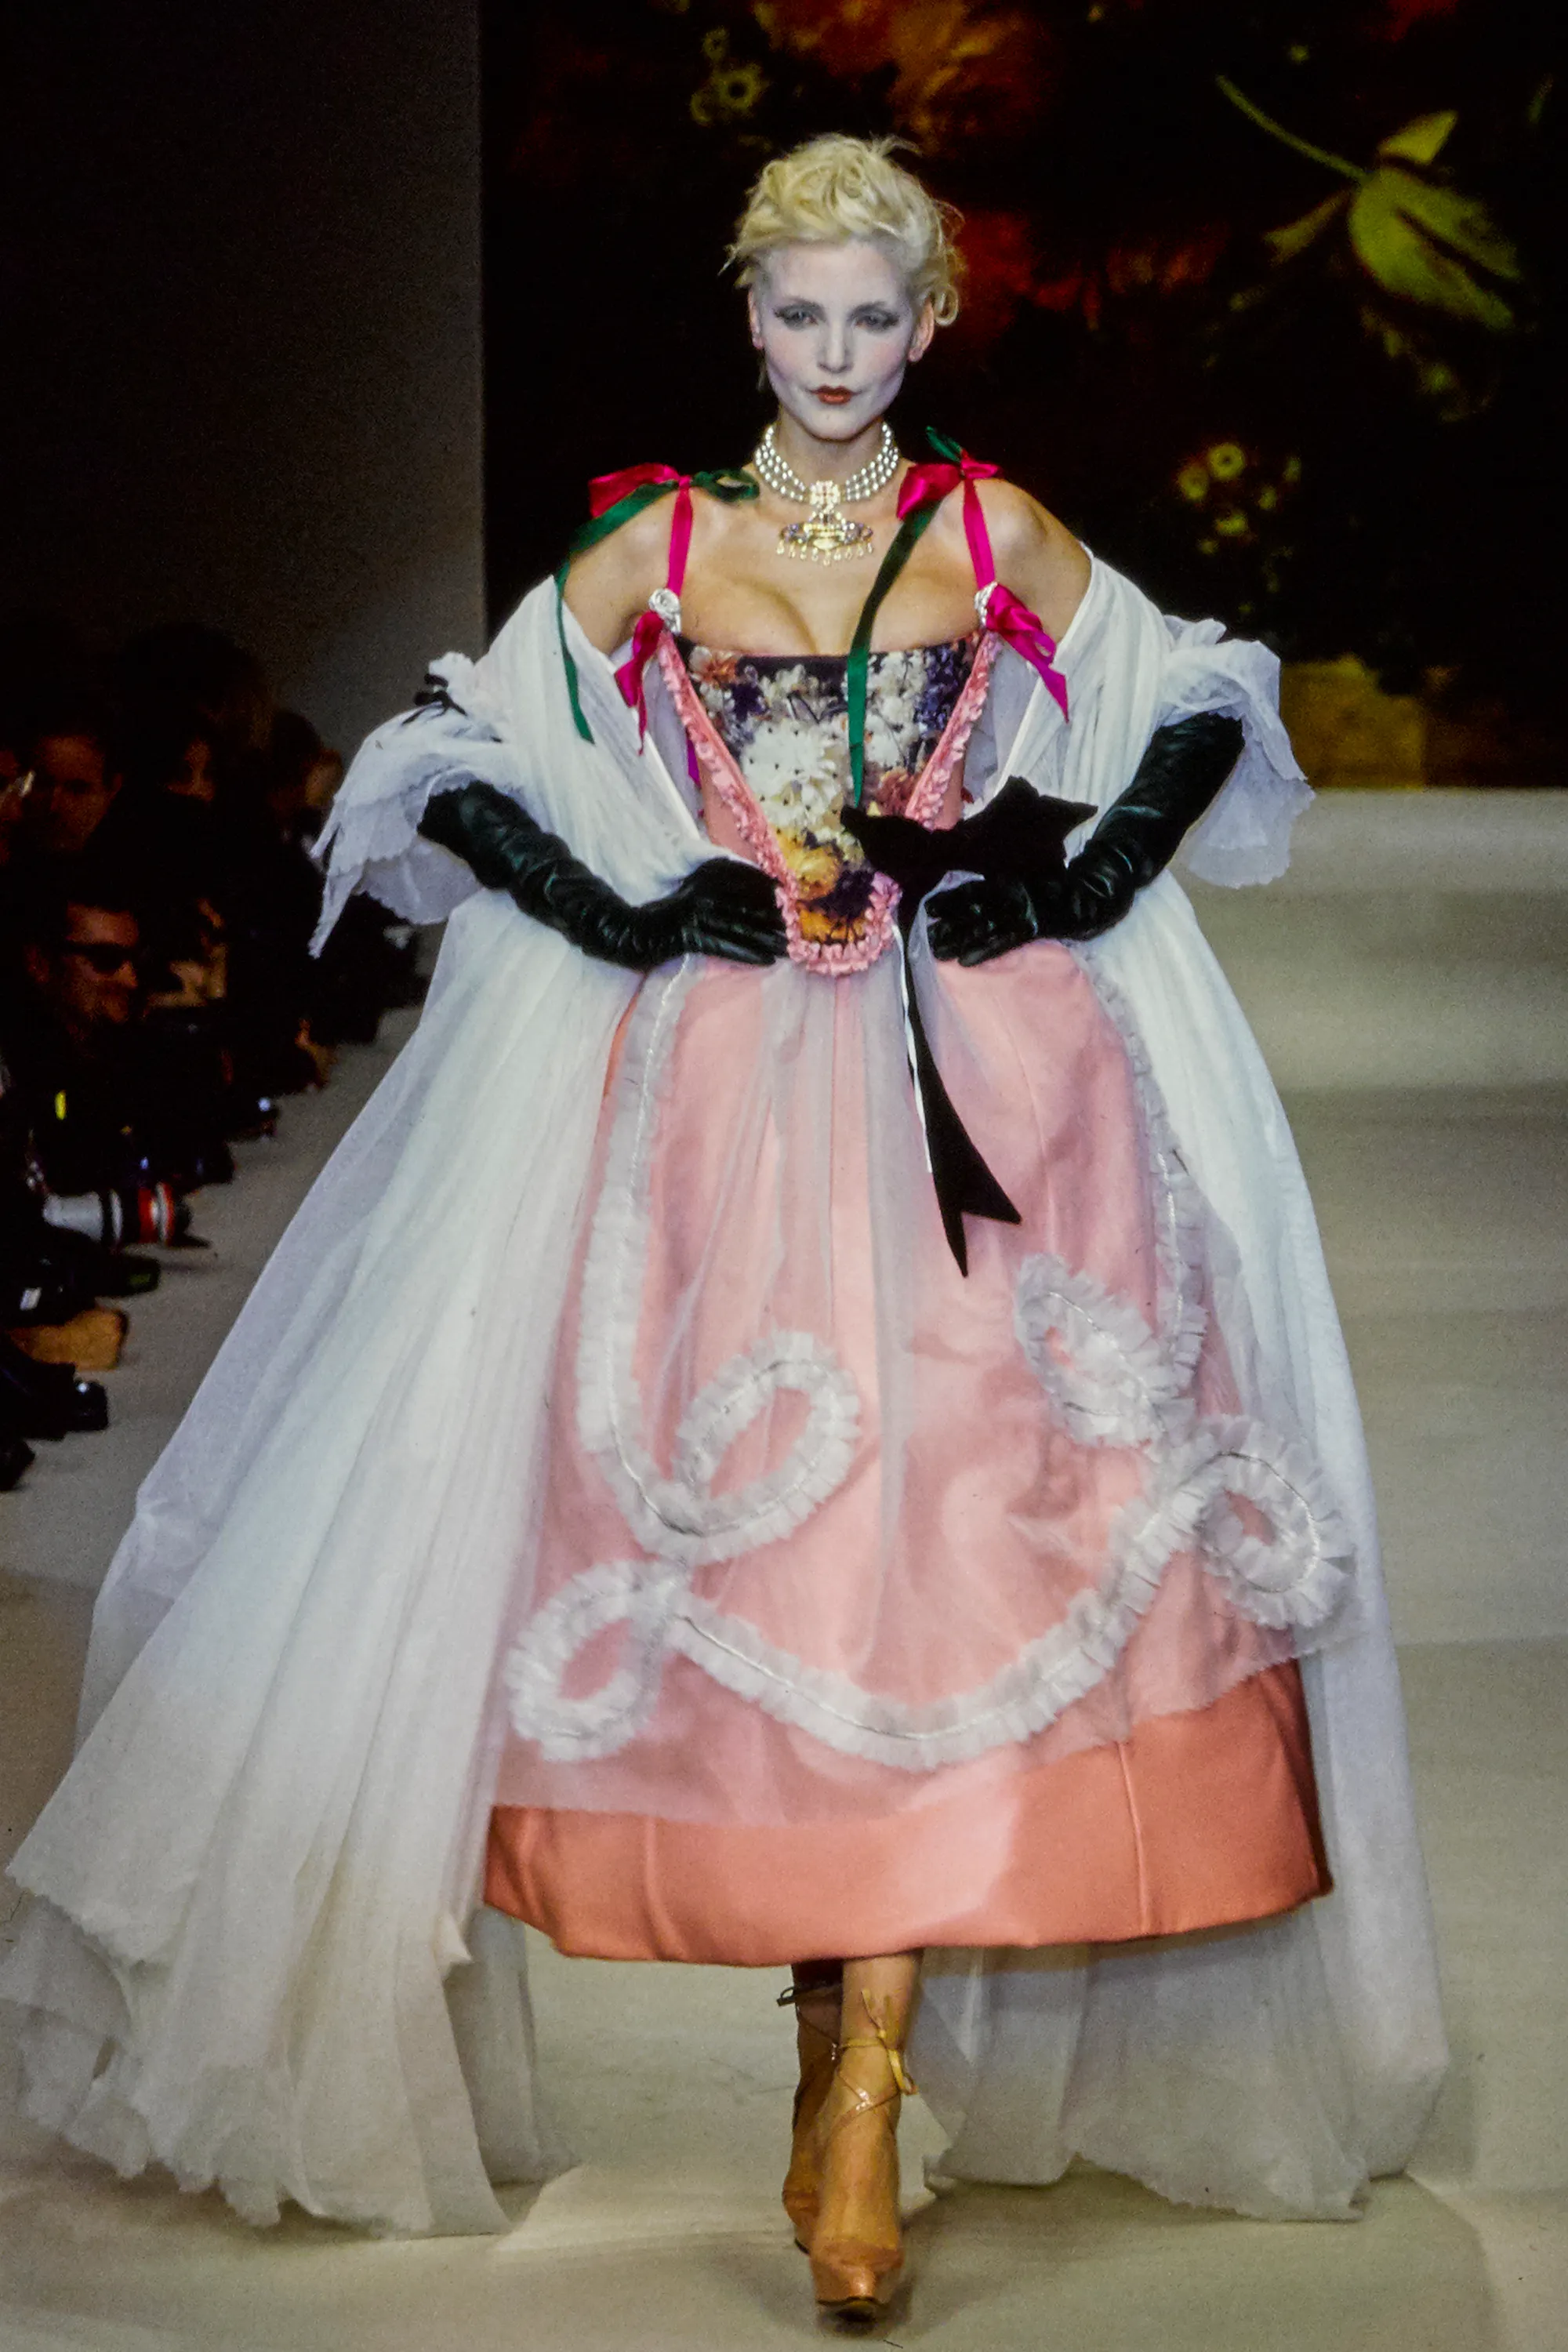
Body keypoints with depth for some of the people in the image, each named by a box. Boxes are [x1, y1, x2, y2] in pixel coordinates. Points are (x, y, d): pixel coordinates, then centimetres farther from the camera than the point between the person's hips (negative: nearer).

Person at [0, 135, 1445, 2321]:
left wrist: (1086, 883, 2)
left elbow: (1208, 716, 17)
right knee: (762, 1550, -3)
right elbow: (451, 765, 6)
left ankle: (860, 2093, -9)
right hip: (728, 1097, 0)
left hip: (986, 1087, 0)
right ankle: (845, 2051, 14)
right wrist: (613, 915, -5)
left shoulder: (998, 535, 10)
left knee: (957, 1537, -11)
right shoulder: (655, 549, 8)